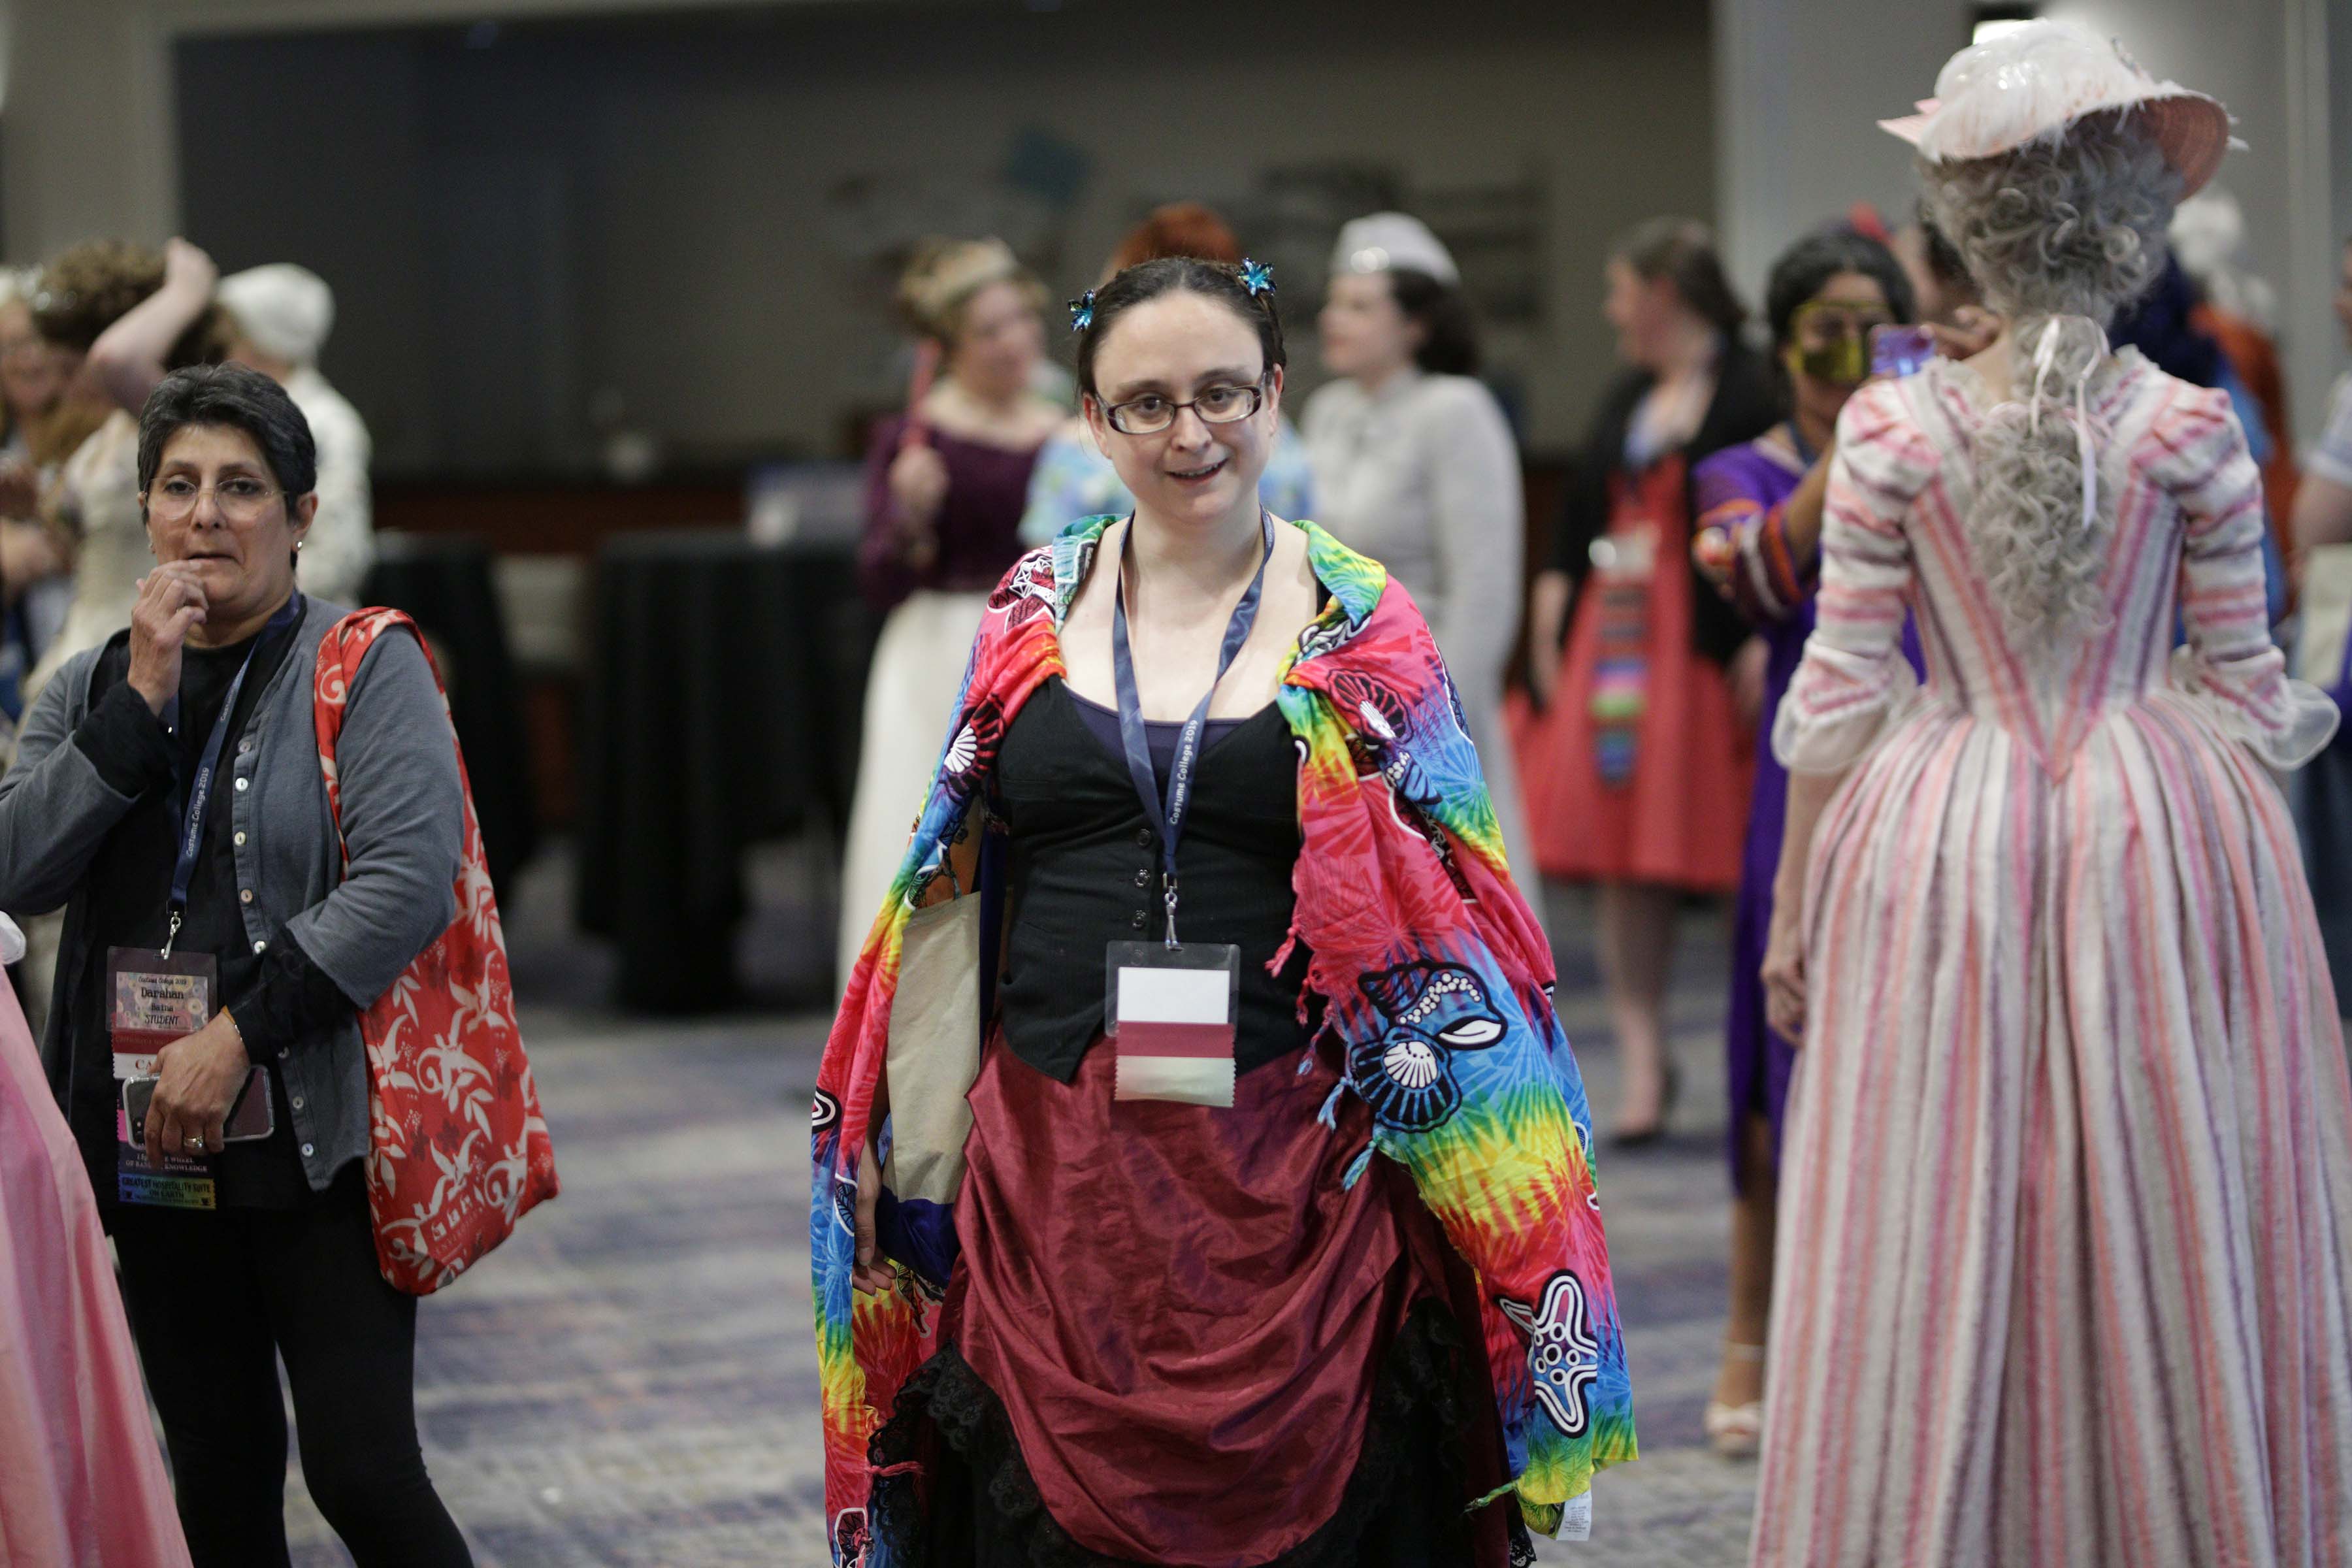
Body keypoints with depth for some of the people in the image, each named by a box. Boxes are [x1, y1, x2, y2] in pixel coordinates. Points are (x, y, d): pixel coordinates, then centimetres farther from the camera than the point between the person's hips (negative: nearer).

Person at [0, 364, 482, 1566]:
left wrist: (238, 1034, -19)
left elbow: (410, 879, -16)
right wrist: (143, 702, -10)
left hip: (317, 1140, -5)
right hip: (153, 1151, 5)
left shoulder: (368, 669, -2)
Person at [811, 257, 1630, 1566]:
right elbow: (950, 894, 12)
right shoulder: (1032, 613, 8)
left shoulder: (1361, 628, 2)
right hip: (1053, 1157, 2)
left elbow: (1448, 922, 3)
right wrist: (922, 1154, 7)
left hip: (1289, 1163, -2)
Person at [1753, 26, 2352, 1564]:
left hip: (1941, 857, 0)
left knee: (1937, 1274, 6)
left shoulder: (1892, 432, -5)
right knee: (2160, 1262, 8)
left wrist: (1793, 907, 8)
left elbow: (1838, 699, -1)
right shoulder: (2195, 431, -6)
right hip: (2159, 848, 0)